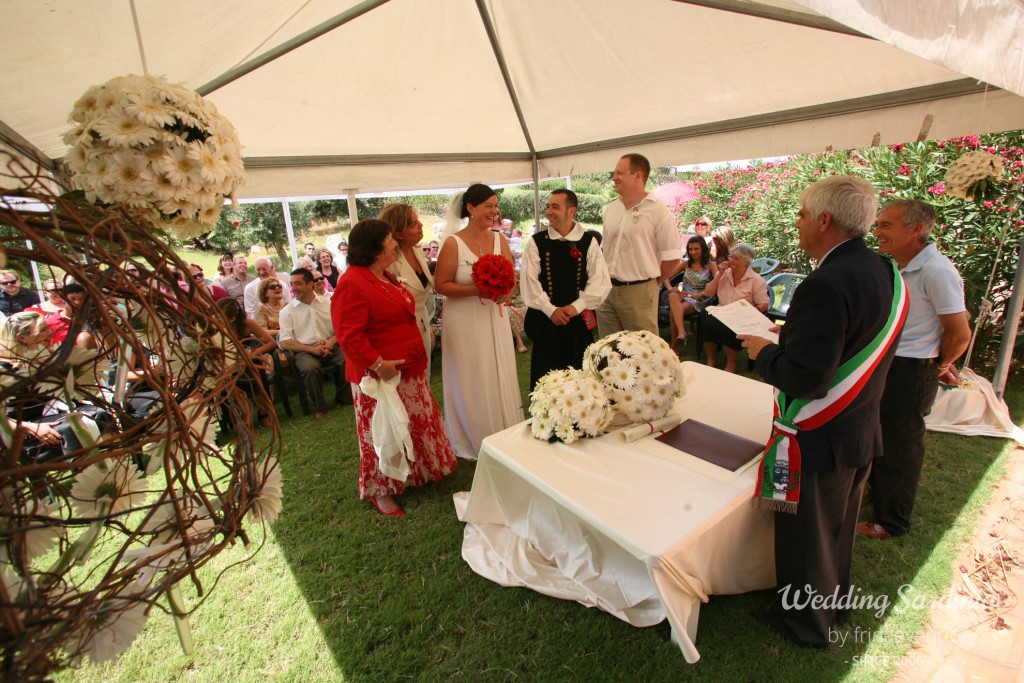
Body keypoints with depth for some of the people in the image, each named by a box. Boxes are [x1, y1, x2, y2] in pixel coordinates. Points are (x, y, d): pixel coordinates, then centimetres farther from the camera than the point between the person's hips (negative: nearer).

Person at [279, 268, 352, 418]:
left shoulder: (328, 303, 9)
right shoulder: (287, 311, 5)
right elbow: (285, 342, -3)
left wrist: (332, 341, -12)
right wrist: (312, 349, -15)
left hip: (330, 347, 2)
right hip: (304, 351, -1)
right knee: (310, 367, -35)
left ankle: (344, 396, -2)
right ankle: (319, 407, -11)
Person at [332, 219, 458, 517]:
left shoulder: (384, 276, 10)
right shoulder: (352, 285, -21)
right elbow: (350, 335, -26)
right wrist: (377, 363, -29)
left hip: (408, 370, 10)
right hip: (382, 375, -9)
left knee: (415, 425, 22)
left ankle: (415, 473, 43)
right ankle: (380, 491, 27)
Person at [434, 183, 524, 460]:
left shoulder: (500, 240, 4)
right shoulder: (454, 243, -9)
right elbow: (441, 285, -10)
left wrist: (504, 290, -14)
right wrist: (475, 290, -22)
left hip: (494, 319, 4)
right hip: (464, 323, -4)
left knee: (500, 378, 11)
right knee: (471, 382, 6)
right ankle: (474, 442, 26)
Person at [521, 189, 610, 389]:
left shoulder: (589, 242, 2)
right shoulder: (536, 243, 0)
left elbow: (601, 282, -3)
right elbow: (529, 283, -5)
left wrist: (575, 307, -12)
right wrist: (551, 310, -12)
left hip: (579, 320, 1)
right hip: (545, 320, -1)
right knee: (545, 380, 6)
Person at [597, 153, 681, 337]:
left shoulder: (658, 212, -9)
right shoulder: (610, 209, 10)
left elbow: (672, 257, -7)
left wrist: (651, 282, 3)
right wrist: (606, 281, 13)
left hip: (638, 292, -5)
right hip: (606, 289, 6)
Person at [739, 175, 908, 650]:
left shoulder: (826, 285, -29)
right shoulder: (886, 274, 1)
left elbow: (802, 378, -31)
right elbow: (853, 344, 9)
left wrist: (764, 351, -15)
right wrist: (792, 335, 8)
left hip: (818, 441, -9)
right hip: (862, 432, 9)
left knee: (806, 537, 14)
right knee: (839, 528, 28)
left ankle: (807, 624, 37)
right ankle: (835, 601, 51)